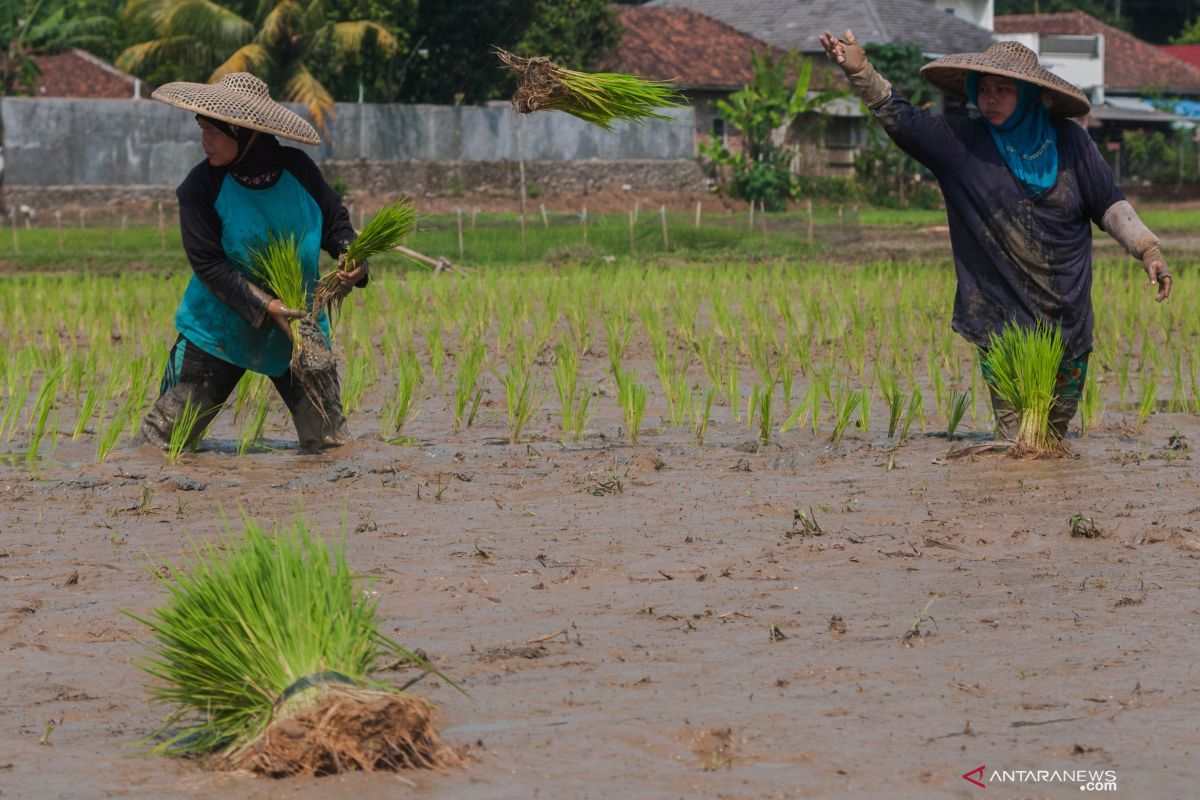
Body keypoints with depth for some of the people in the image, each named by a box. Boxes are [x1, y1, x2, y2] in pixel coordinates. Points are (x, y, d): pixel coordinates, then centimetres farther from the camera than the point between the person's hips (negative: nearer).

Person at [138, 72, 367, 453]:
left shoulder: (297, 168, -6)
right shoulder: (201, 186, -14)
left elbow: (335, 221, 7)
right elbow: (208, 265, -16)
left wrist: (352, 259, -14)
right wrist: (265, 306, -24)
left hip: (299, 326, 2)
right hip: (220, 330, -2)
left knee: (330, 442, 0)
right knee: (161, 440, 0)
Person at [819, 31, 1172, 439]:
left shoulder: (1068, 140, 2)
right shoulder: (960, 143, -1)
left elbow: (1110, 205, 8)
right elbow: (899, 117, -9)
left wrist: (1148, 250, -3)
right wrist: (859, 71, -23)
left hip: (1068, 322, 2)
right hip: (1000, 320, -2)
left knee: (1054, 437, 11)